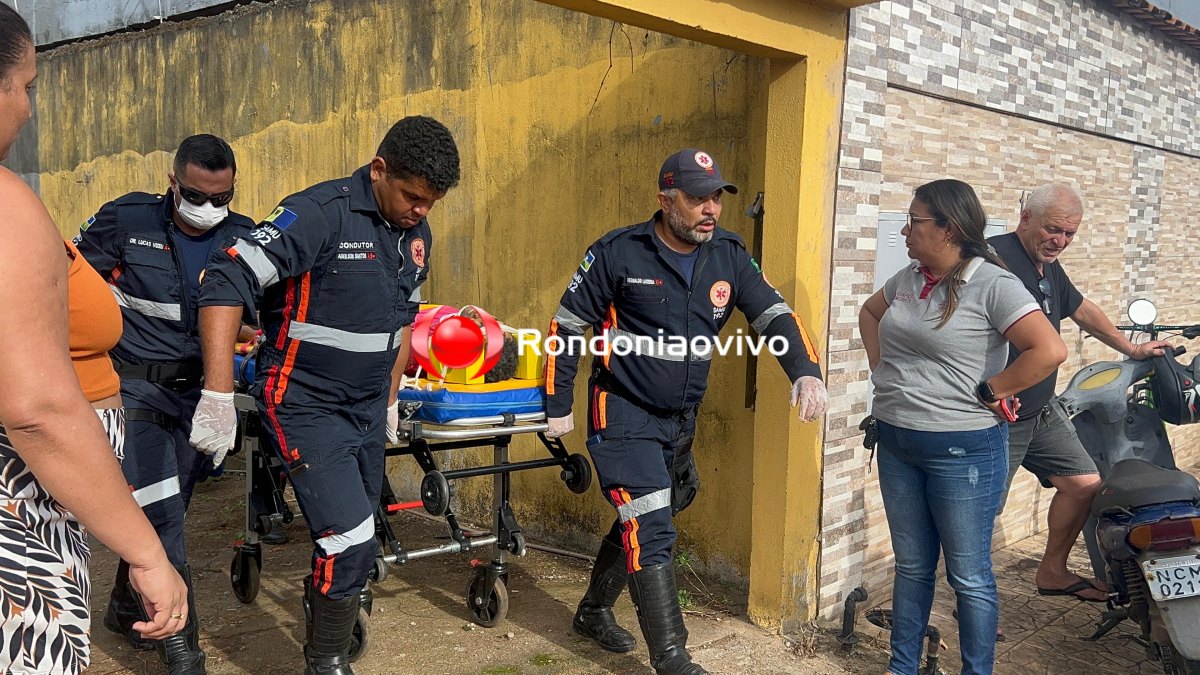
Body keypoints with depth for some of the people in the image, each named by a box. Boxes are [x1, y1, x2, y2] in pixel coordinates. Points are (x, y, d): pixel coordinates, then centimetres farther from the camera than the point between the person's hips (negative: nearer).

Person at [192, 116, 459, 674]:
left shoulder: (416, 234, 5)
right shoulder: (321, 214, -19)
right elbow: (225, 283, -24)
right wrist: (219, 395, -28)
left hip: (367, 408, 7)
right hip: (306, 404, -7)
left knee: (354, 538, 13)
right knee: (350, 541, -10)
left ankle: (322, 615, 37)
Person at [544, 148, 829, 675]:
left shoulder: (729, 256, -1)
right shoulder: (617, 253, -13)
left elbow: (774, 315, -1)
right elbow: (566, 326, -6)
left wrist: (805, 373, -20)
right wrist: (557, 407, -4)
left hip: (680, 421, 6)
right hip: (624, 415, -6)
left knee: (639, 524, 18)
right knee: (651, 531, -10)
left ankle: (593, 612, 40)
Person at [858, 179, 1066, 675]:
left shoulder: (992, 285, -15)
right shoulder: (908, 278, 7)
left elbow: (1050, 351, -23)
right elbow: (870, 312, 26)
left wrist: (987, 391, -15)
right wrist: (880, 366, 13)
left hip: (962, 448, -7)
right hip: (896, 443, 7)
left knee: (969, 575, 6)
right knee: (911, 565, 18)